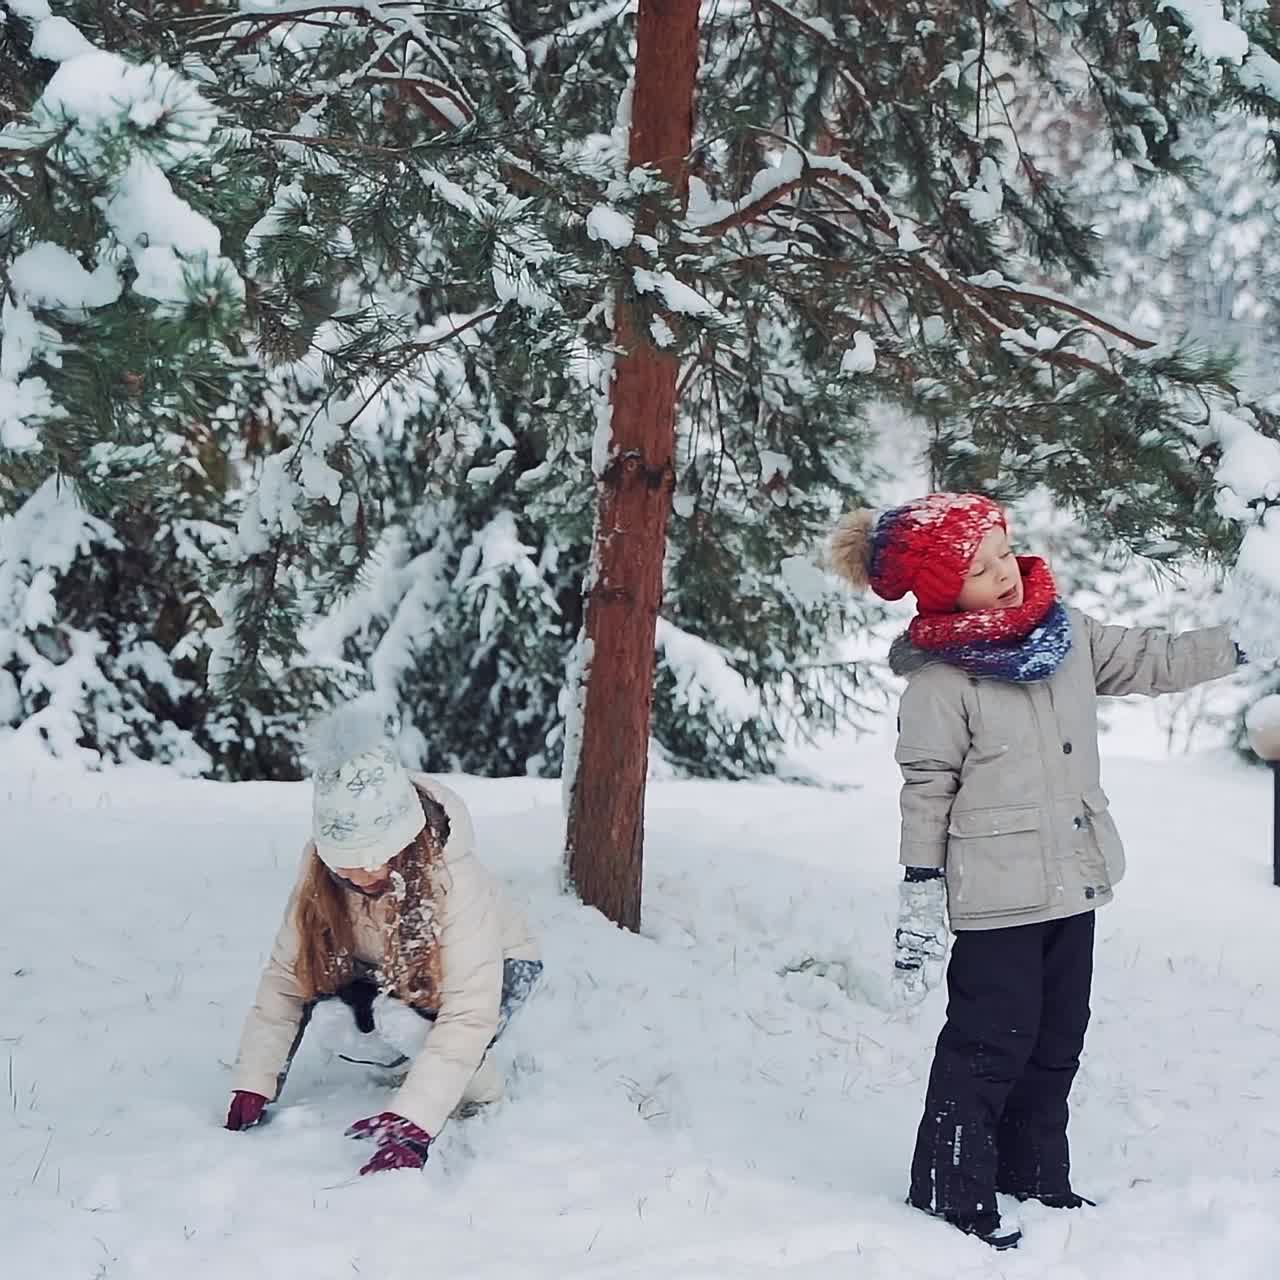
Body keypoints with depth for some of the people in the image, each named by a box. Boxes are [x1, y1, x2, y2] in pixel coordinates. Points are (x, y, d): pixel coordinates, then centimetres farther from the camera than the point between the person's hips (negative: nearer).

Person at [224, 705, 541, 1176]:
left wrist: (412, 1122, -50)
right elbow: (284, 978, -21)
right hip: (391, 968, 5)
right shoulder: (320, 870, -26)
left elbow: (468, 1014, -42)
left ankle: (476, 1086, -4)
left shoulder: (453, 876, -39)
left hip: (495, 965, -4)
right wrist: (251, 1089, -27)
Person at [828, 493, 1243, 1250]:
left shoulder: (1066, 632, 4)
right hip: (999, 897, -7)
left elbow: (1147, 661, 16)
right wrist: (921, 891, -12)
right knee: (991, 1044, -5)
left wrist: (1237, 647, 15)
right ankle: (951, 1195, 5)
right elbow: (927, 789, -12)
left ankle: (1035, 1176, 30)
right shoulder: (940, 678, -15)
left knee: (1057, 1039, 16)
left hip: (1073, 883, 7)